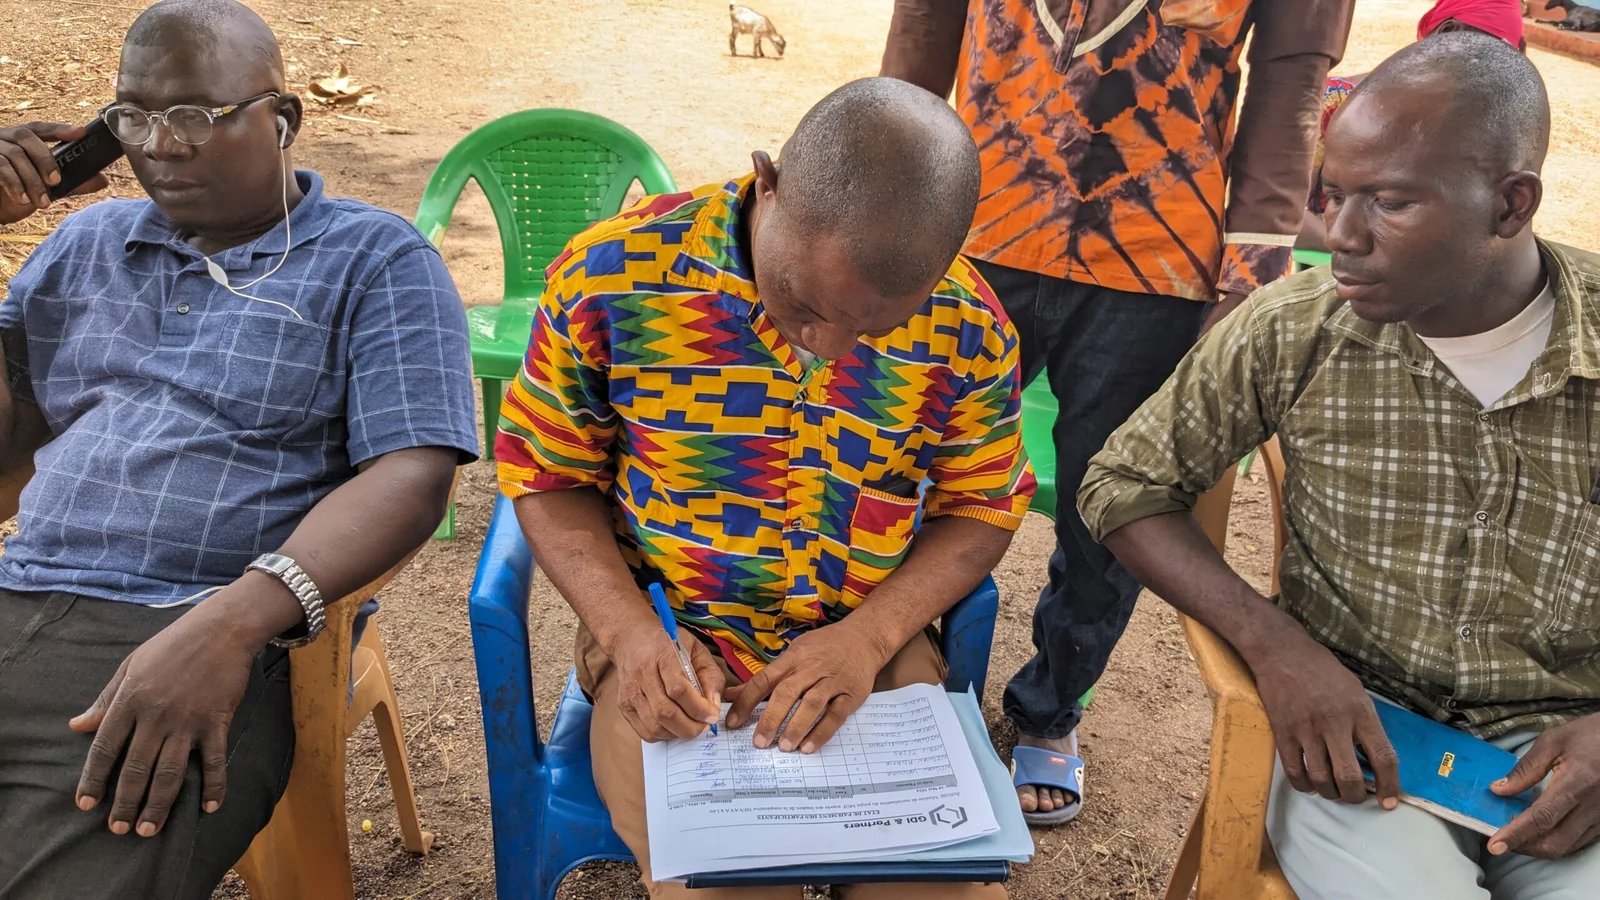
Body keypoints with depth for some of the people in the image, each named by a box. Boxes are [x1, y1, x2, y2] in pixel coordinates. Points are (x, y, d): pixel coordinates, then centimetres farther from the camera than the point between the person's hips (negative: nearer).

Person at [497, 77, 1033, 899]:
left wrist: (868, 638, -15)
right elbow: (547, 477, -3)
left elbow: (980, 507, 1)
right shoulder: (610, 277, -15)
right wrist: (631, 632, -18)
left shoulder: (969, 327, -10)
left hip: (871, 651, 2)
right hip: (668, 653, -1)